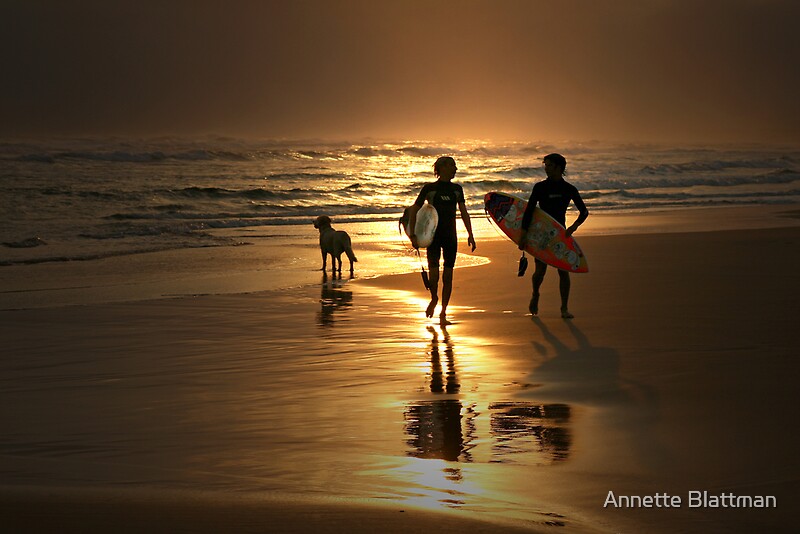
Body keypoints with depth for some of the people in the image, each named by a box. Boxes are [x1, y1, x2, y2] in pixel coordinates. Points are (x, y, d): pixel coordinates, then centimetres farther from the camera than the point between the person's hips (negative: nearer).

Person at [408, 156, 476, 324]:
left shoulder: (456, 189, 10)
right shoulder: (429, 188, -2)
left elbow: (464, 213, 11)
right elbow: (413, 212, 1)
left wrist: (470, 234, 2)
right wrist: (413, 235, -6)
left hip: (450, 237, 3)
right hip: (433, 236, -3)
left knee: (448, 276, 1)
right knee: (434, 275, -13)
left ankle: (443, 313, 10)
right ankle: (434, 299, 18)